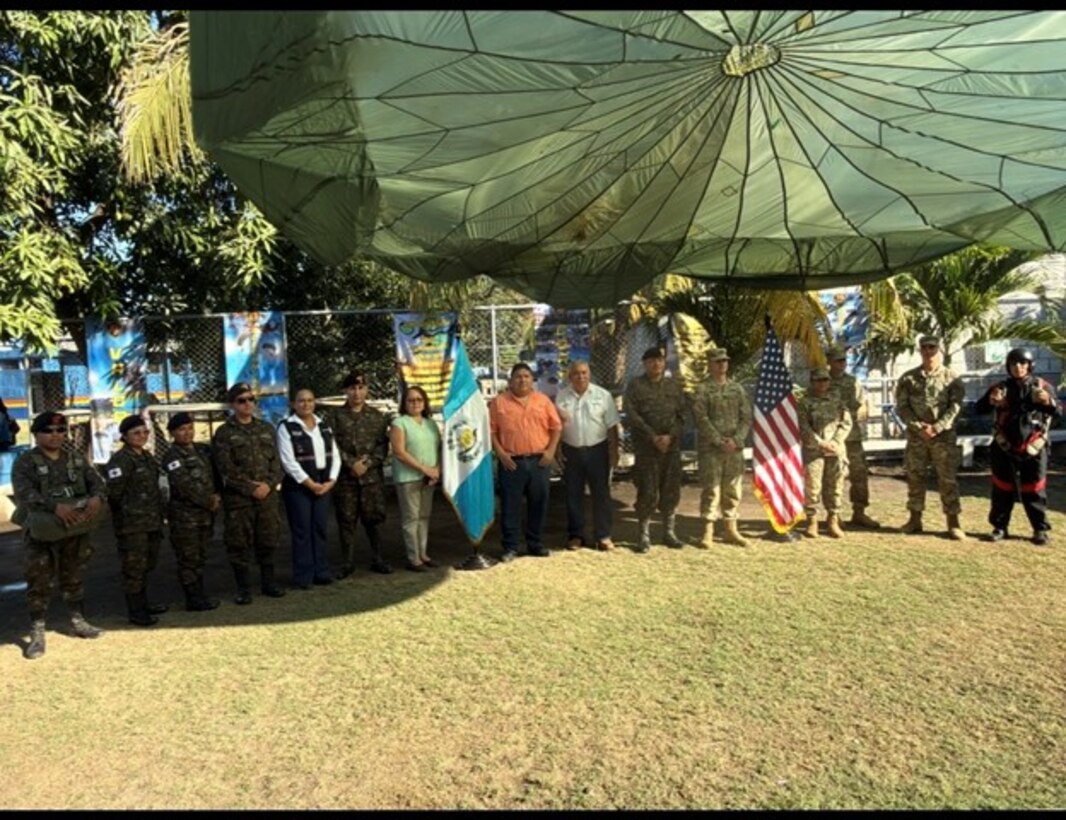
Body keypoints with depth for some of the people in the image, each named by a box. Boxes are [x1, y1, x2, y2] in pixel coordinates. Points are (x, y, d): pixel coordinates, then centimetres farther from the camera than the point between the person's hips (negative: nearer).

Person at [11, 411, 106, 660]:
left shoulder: (76, 460, 10)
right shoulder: (25, 462, -6)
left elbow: (97, 482, 1)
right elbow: (24, 493, -21)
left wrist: (97, 498, -23)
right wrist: (55, 506, -35)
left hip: (77, 530, 4)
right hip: (42, 531, -4)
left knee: (74, 578, 15)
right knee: (39, 582, -1)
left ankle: (78, 622, 28)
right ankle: (37, 634, 8)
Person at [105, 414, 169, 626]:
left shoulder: (148, 457, 14)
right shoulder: (120, 460, -13)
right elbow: (114, 492, -17)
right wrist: (125, 514, -10)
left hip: (152, 522, 8)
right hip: (132, 525, -8)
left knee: (146, 565, 16)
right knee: (134, 568, -1)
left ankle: (143, 604, 28)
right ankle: (136, 612, 7)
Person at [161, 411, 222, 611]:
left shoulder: (203, 450, 12)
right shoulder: (172, 456, -10)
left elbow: (215, 475, 16)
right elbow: (185, 486, -18)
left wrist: (217, 495, -2)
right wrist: (209, 502, -14)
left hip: (206, 513, 7)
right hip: (185, 515, -7)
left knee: (200, 557, 14)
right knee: (188, 558, -1)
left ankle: (199, 596, 22)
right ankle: (194, 600, 6)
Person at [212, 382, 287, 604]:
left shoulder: (266, 429, 12)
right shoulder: (224, 433, -1)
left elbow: (275, 461, 7)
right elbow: (226, 468, -8)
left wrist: (268, 484, -9)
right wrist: (251, 488, -13)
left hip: (268, 495, 3)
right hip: (238, 498, -3)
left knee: (269, 540, 10)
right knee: (239, 544, 1)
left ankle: (268, 582, 24)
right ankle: (243, 588, 12)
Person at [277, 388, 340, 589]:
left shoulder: (324, 425, 11)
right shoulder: (286, 427, -7)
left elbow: (335, 455, 9)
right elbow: (289, 462, -14)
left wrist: (331, 480, -5)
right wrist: (310, 484, -15)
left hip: (324, 484, 5)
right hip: (298, 486, -5)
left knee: (320, 529, 9)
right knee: (302, 531, -1)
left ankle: (322, 572, 17)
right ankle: (303, 577, 6)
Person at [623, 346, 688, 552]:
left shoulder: (674, 385, 11)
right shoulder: (635, 385, 0)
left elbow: (681, 414, 6)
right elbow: (631, 415, -8)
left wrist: (670, 436, -9)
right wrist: (653, 437, -13)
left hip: (672, 446, 3)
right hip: (646, 448, -3)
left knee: (671, 490, 8)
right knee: (647, 491, -2)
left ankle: (669, 532, 21)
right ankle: (645, 535, 7)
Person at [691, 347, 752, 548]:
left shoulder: (738, 389, 11)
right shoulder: (703, 390, -2)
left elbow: (746, 417, 6)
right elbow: (701, 419, -9)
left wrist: (736, 440, -8)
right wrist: (719, 441, -15)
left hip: (735, 449, 4)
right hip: (711, 449, -4)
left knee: (733, 490, 9)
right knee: (711, 490, -3)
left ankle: (730, 530, 19)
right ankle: (708, 532, 3)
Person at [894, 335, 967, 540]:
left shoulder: (951, 377, 2)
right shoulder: (908, 378, 6)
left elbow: (955, 406, -5)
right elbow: (901, 406, 1)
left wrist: (936, 427, -16)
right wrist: (917, 426, -12)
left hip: (943, 435, -2)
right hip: (916, 435, 2)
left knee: (948, 479, -1)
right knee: (915, 477, 8)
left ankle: (953, 523, 5)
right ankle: (915, 519, 18)